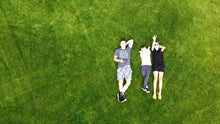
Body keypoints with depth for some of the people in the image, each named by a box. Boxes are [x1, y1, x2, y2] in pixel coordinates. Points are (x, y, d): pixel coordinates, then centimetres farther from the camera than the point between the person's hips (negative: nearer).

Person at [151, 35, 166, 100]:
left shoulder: (161, 50, 16)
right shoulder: (153, 50, 11)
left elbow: (164, 47, -2)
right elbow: (152, 45, -7)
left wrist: (159, 46, 12)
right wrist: (154, 39, -10)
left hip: (161, 65, 2)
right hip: (155, 65, -2)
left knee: (160, 79, -5)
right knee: (155, 78, -12)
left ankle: (160, 93, -5)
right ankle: (154, 93, -14)